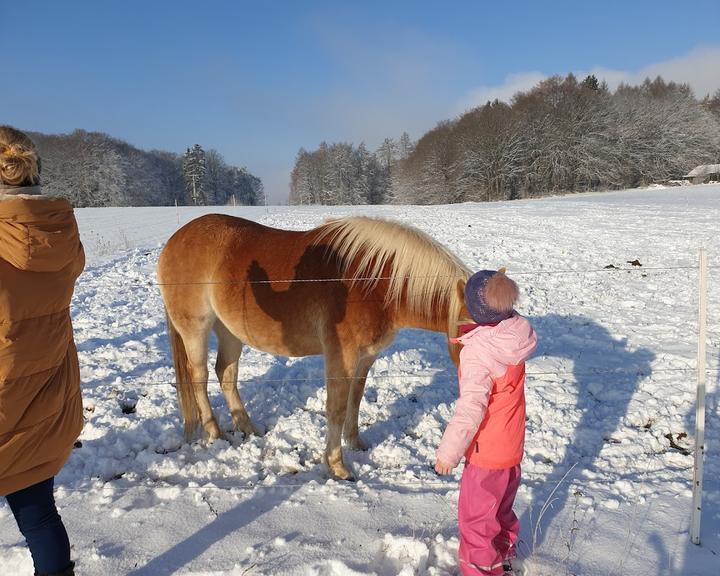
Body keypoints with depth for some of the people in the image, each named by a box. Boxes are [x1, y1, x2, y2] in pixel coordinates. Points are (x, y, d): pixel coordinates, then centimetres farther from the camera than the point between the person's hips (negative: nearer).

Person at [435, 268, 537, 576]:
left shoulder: (477, 352, -30)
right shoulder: (517, 335, -10)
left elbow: (470, 409, -30)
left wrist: (448, 452, -21)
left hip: (487, 453, -8)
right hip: (513, 446, 8)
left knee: (476, 516, 14)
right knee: (501, 509, 28)